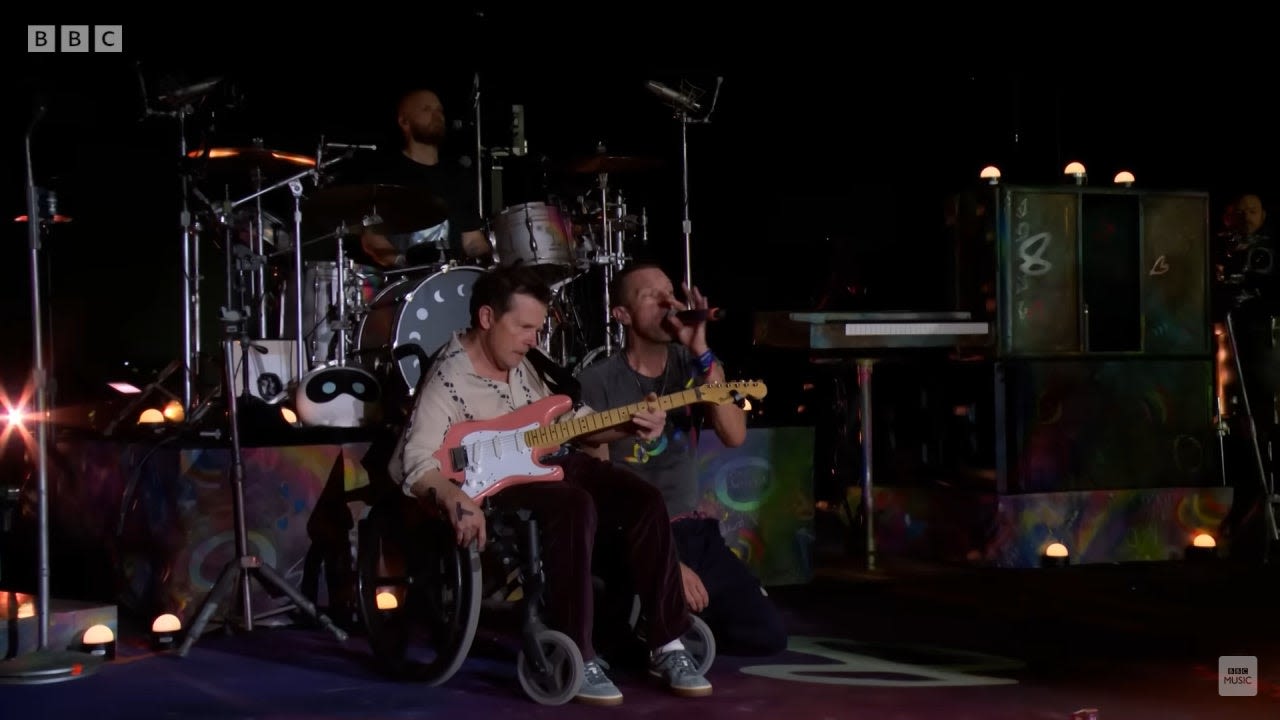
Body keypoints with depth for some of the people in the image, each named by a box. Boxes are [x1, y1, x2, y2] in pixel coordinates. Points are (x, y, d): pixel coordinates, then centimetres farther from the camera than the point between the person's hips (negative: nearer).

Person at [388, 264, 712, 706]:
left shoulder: (520, 363, 10)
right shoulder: (448, 380, -16)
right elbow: (412, 462, -27)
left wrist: (628, 427, 0)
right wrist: (454, 497, -47)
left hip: (547, 464, 8)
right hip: (495, 483, -8)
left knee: (644, 501, -11)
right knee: (575, 507, -36)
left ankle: (666, 645, -6)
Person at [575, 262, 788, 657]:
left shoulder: (691, 366, 5)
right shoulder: (597, 383, -10)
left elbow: (734, 435, -12)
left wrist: (702, 353, -22)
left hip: (694, 530, 5)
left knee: (768, 635, -5)